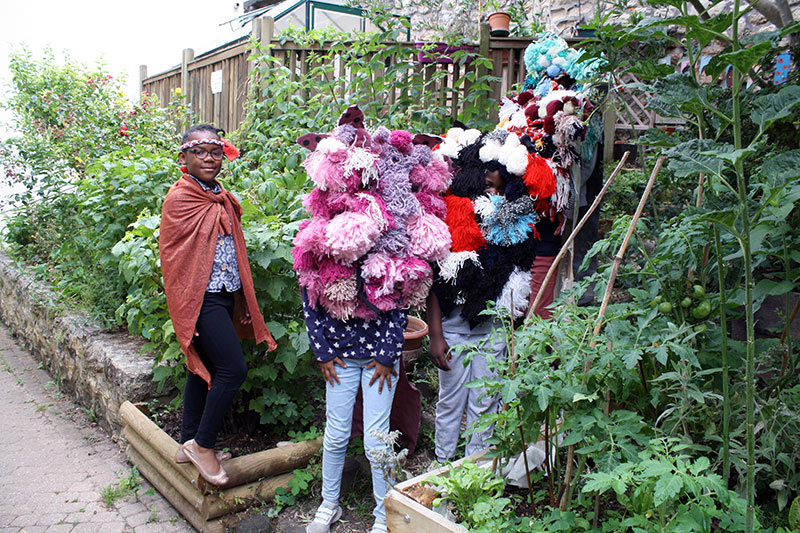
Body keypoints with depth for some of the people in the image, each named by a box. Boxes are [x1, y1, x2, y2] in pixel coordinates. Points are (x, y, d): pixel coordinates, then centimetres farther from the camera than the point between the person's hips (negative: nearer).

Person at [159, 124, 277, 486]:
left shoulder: (223, 199, 13)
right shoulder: (179, 199, -10)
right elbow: (173, 257, -12)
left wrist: (242, 303, 17)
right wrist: (187, 308, -13)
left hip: (224, 296, 8)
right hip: (201, 299, -8)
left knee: (204, 370, 15)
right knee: (233, 369, -12)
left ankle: (190, 444, 29)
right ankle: (203, 445, 6)